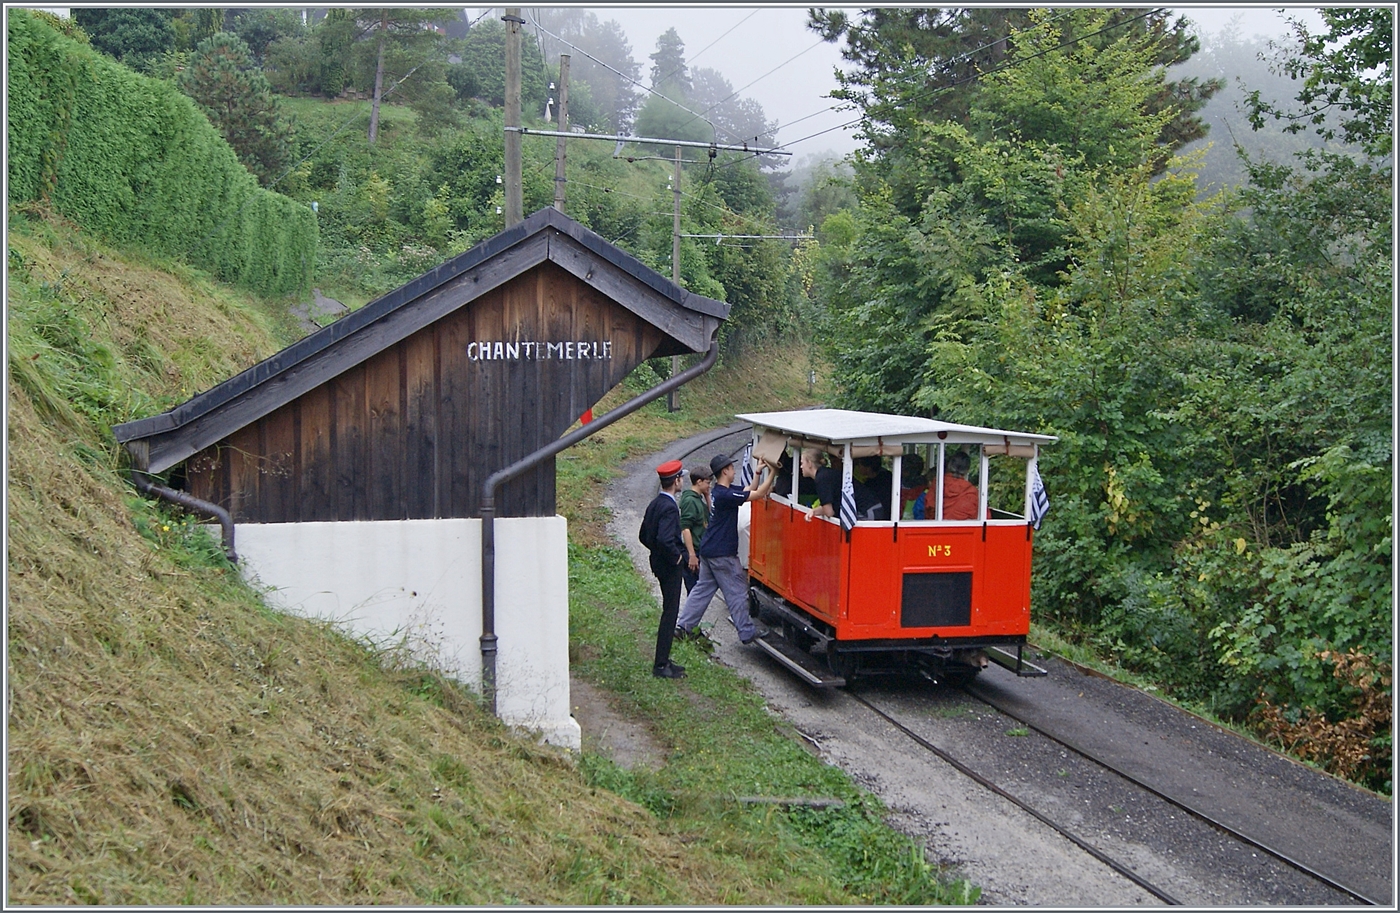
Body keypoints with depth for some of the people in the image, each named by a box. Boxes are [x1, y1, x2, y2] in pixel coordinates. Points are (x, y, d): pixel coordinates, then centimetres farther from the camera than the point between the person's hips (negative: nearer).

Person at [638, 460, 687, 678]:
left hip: (659, 563, 10)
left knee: (669, 611, 17)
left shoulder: (655, 503, 9)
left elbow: (644, 536, 17)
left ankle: (663, 661, 24)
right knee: (670, 613, -3)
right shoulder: (669, 507, -21)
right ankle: (661, 665, 2)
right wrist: (677, 556, -18)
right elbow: (665, 539, -33)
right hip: (670, 567, -10)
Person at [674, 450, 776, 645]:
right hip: (722, 554, -10)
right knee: (737, 592, 1)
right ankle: (747, 632, 10)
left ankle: (684, 626, 17)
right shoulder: (725, 495, -23)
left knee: (703, 588, 15)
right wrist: (771, 473, -16)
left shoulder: (720, 490, 8)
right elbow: (758, 494, -22)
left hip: (709, 550, 10)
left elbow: (749, 491, 17)